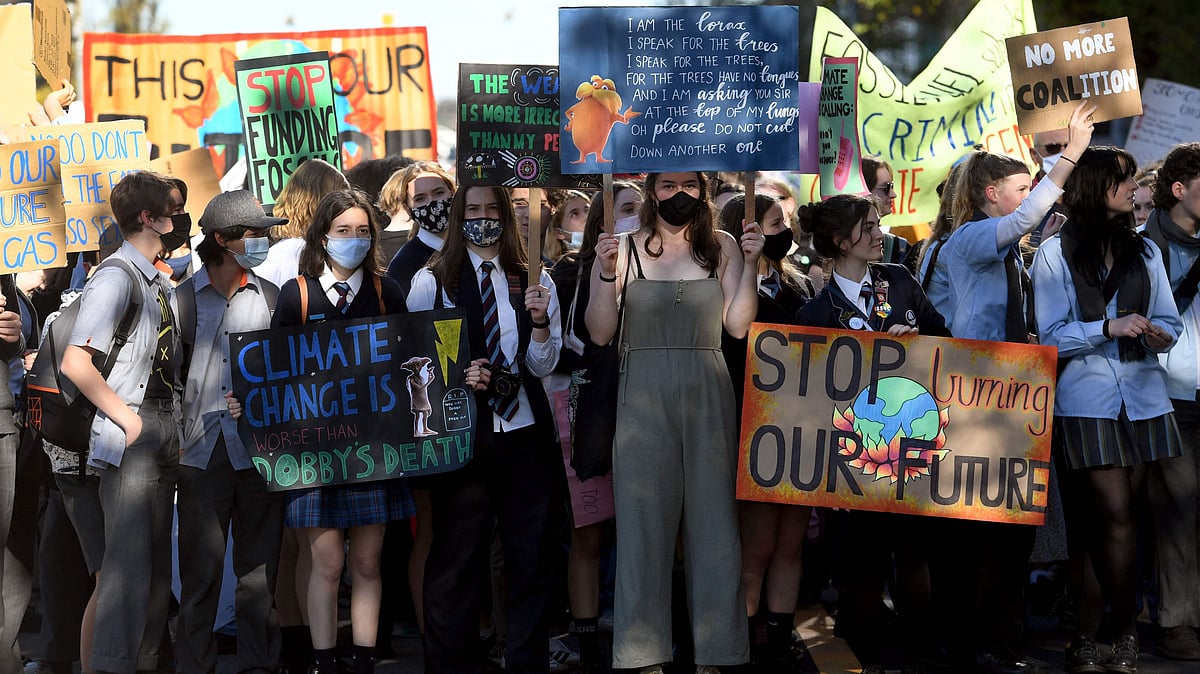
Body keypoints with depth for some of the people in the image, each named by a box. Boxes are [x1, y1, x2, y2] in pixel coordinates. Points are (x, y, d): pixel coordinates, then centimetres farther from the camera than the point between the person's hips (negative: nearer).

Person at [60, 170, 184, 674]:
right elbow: (75, 363, -20)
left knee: (157, 560, 11)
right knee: (129, 558, -12)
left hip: (165, 431, 9)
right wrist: (127, 418, -17)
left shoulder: (161, 282, 16)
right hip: (131, 435, -9)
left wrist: (173, 424, 12)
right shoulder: (115, 278, -12)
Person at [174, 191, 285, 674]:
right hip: (201, 452, -1)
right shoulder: (183, 298, 5)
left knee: (259, 568, 5)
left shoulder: (271, 298, 10)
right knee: (200, 568, -1)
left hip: (259, 450, 2)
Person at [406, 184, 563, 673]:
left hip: (524, 434, 2)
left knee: (529, 558, 7)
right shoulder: (431, 282, 1)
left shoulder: (534, 281, 7)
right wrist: (456, 377, -16)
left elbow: (543, 367, 4)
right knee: (455, 559, 3)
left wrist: (540, 322, -14)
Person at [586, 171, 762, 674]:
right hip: (643, 399, -1)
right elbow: (600, 333, -2)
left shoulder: (722, 248, 7)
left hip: (708, 395, 2)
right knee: (644, 519, 1)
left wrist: (750, 263, -7)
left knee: (713, 517, 3)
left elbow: (738, 325, 1)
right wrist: (607, 273, -15)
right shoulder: (625, 249, 1)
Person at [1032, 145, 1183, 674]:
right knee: (1117, 517, -10)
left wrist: (1160, 333, -9)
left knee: (1107, 520, 4)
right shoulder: (1056, 253, 1)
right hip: (1087, 399, -4)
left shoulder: (1144, 252, 13)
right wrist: (1110, 327, -16)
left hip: (1144, 397, 4)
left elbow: (1170, 321, 13)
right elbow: (1051, 334, -4)